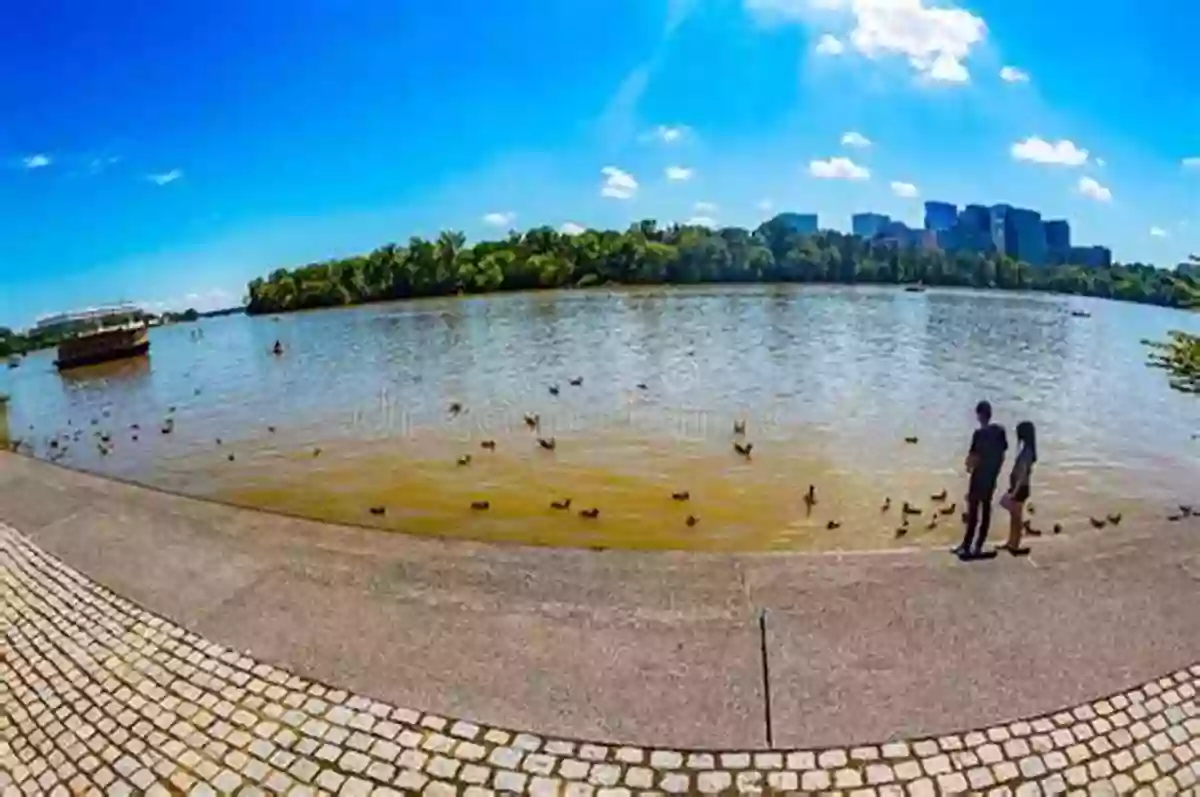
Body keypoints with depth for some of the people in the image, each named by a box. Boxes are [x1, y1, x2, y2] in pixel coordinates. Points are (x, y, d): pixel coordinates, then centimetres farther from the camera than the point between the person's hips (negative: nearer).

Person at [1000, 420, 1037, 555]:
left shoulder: (1026, 451, -21)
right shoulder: (1028, 450, 7)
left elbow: (1023, 474, -22)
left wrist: (1014, 492, -21)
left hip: (1020, 488, -9)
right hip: (1019, 487, 9)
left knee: (1017, 517, 1)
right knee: (1014, 516, 16)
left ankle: (1015, 546, 9)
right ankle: (1011, 543, 25)